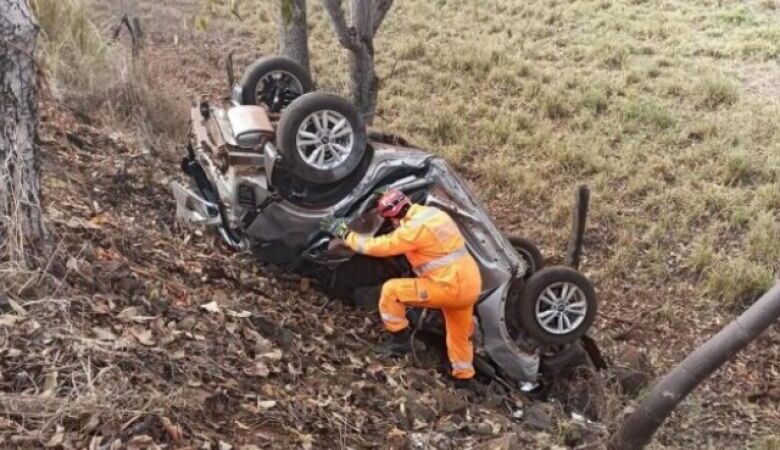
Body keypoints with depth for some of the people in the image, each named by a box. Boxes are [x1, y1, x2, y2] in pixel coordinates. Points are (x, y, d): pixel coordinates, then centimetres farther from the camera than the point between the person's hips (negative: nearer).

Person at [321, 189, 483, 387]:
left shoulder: (414, 228, -18)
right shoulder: (433, 213, 9)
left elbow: (377, 246, -11)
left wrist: (345, 234, -1)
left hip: (449, 286, -9)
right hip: (470, 285, 9)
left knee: (391, 291, -3)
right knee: (460, 334, 27)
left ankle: (400, 341, 9)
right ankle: (464, 379, 41)